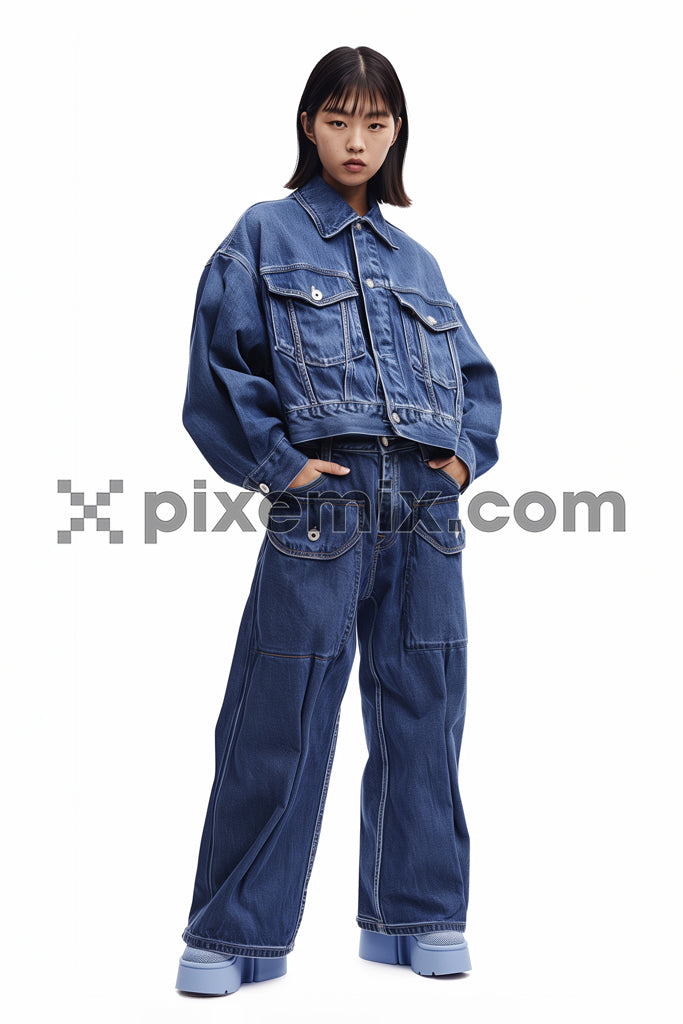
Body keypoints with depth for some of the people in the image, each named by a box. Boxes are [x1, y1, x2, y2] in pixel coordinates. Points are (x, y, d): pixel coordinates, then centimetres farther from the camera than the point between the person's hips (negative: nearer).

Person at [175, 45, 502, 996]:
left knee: (423, 713, 9)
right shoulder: (265, 236, 6)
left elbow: (473, 372, 23)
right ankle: (236, 932, 13)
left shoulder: (414, 260, 20)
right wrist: (274, 461, -9)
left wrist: (469, 451, 6)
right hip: (320, 503, -4)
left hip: (426, 509, 5)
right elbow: (218, 363, -1)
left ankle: (418, 916, 24)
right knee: (280, 720, -3)